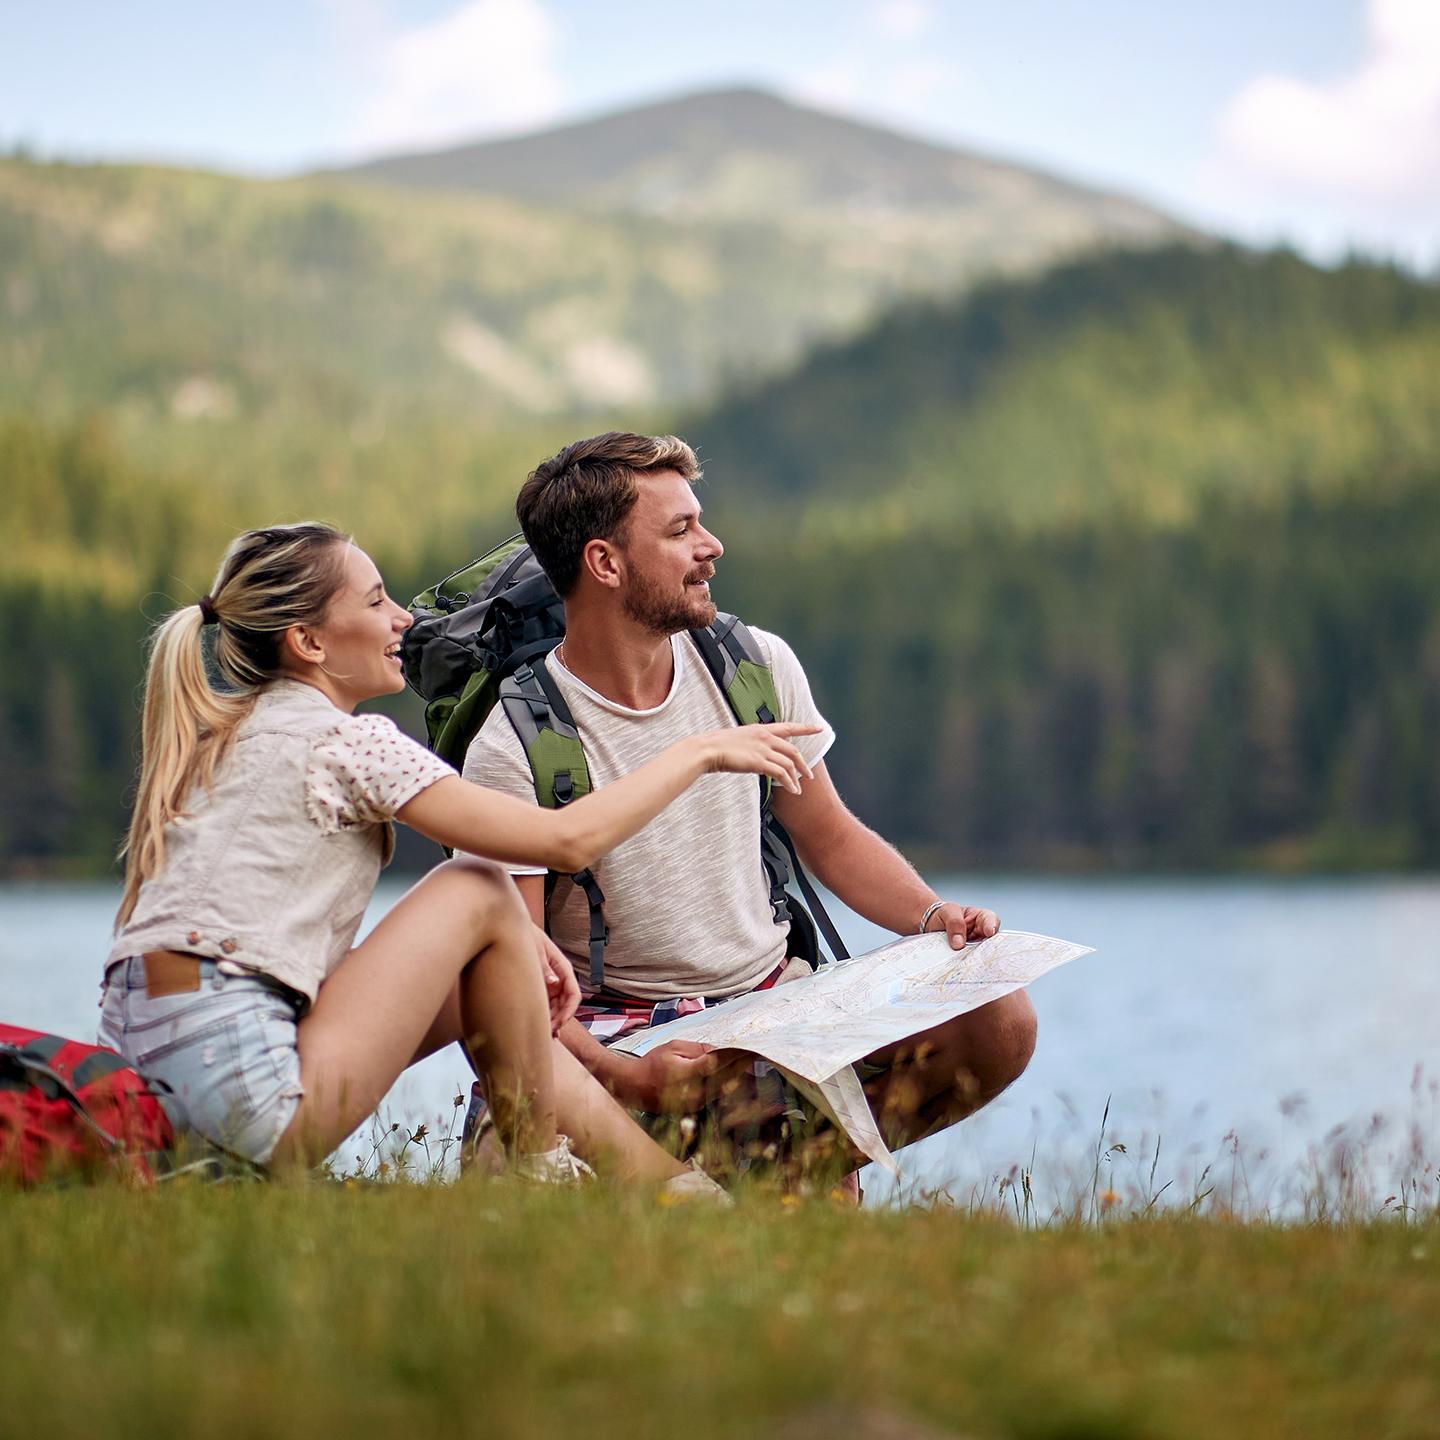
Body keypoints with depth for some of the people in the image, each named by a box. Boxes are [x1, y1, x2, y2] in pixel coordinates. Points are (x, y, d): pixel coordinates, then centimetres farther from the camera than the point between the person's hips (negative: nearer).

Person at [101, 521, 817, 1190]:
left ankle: (671, 1178, 18)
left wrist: (511, 942, 13)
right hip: (237, 1088, -9)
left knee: (484, 982, 18)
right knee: (480, 890, -1)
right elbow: (568, 838, -10)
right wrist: (702, 752, 4)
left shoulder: (223, 737, 19)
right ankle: (537, 1162, 10)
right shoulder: (345, 741, -8)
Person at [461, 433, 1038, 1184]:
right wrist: (627, 1076, -33)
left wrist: (935, 916, -4)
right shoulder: (512, 754, -13)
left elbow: (831, 839, 16)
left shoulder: (757, 667, 3)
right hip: (620, 1029, -4)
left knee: (999, 1020, -19)